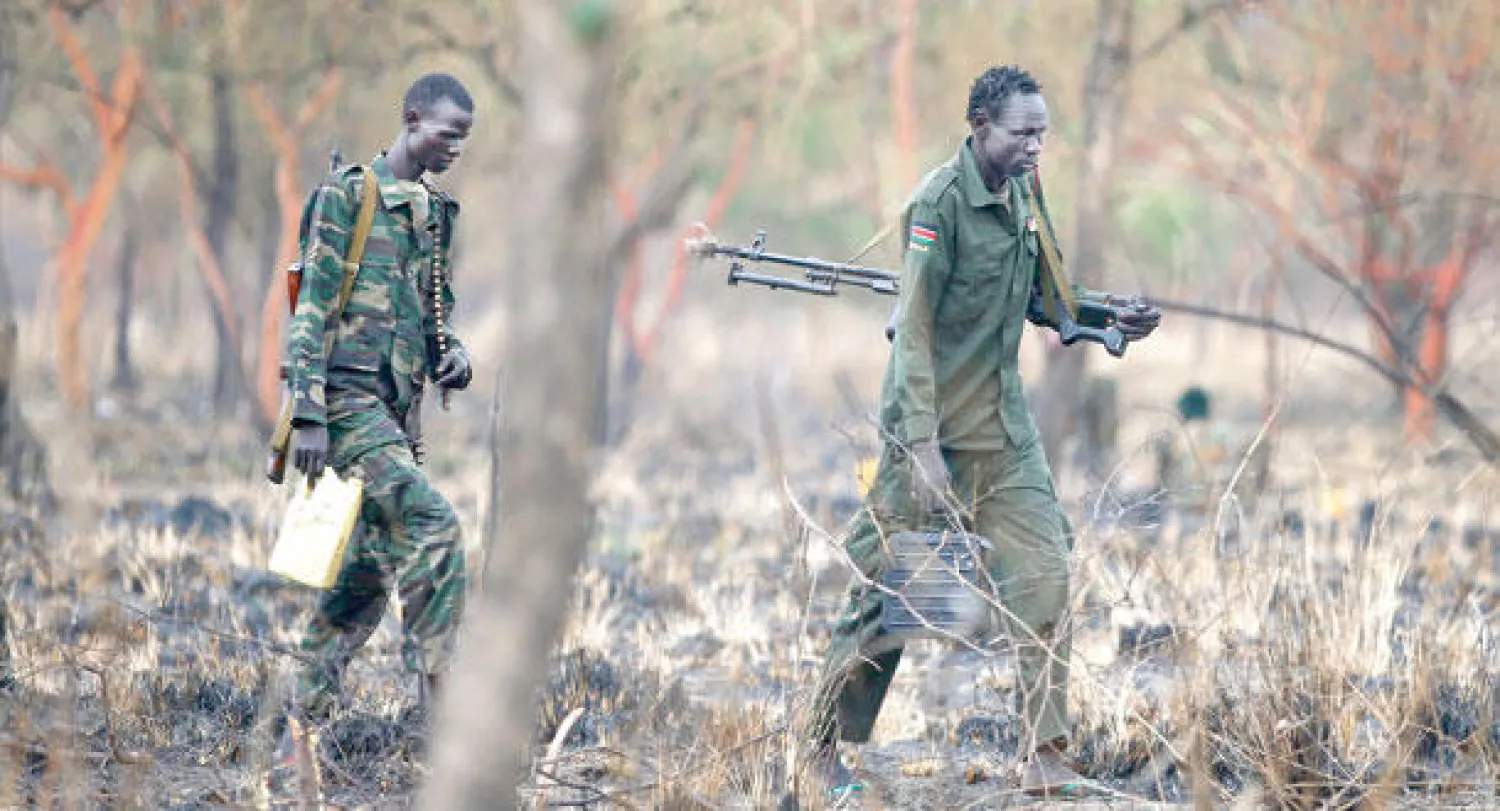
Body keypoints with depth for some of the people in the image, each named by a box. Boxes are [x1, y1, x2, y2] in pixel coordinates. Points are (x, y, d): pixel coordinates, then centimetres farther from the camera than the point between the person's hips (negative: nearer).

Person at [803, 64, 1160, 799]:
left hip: (1004, 423, 7)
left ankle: (1045, 758, -3)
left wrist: (1112, 320, 0)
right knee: (887, 586, 1)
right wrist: (923, 445, -24)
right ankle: (824, 744, 16)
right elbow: (914, 330, -20)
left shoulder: (1024, 192, 5)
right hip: (931, 420, -7)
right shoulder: (938, 203, -18)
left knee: (1042, 571, -4)